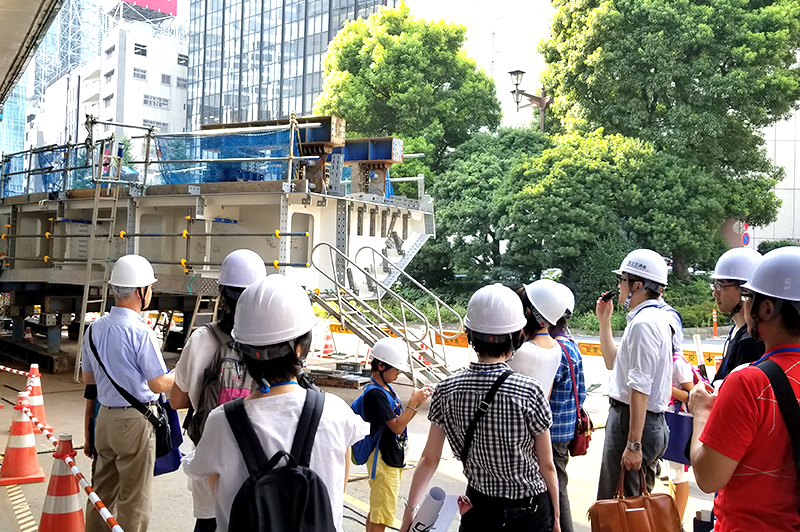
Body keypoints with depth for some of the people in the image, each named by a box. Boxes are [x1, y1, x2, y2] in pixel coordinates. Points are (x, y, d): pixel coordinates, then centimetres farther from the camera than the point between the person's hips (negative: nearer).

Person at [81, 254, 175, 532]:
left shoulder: (95, 328, 3)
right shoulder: (140, 332, -19)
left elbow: (88, 377, 13)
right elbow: (159, 385, -16)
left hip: (105, 416, 7)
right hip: (135, 420, -7)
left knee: (102, 490, 19)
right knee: (134, 498, 5)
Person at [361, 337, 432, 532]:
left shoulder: (387, 388, 9)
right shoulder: (375, 394, -22)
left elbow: (401, 420, 12)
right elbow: (397, 426, -23)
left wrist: (417, 403, -2)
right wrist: (414, 403, -20)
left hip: (392, 458, 10)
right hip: (383, 460, -10)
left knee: (376, 511, 18)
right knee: (381, 516, -2)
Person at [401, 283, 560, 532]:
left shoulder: (447, 390, -12)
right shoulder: (529, 391, -20)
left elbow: (429, 459, -5)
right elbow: (547, 466, -10)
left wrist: (410, 509, 6)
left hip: (479, 511, 2)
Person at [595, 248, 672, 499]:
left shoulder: (642, 323, -19)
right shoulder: (656, 318, 14)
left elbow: (640, 388, -24)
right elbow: (613, 362, 23)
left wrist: (633, 444, -25)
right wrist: (604, 320, 18)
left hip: (631, 420, -10)